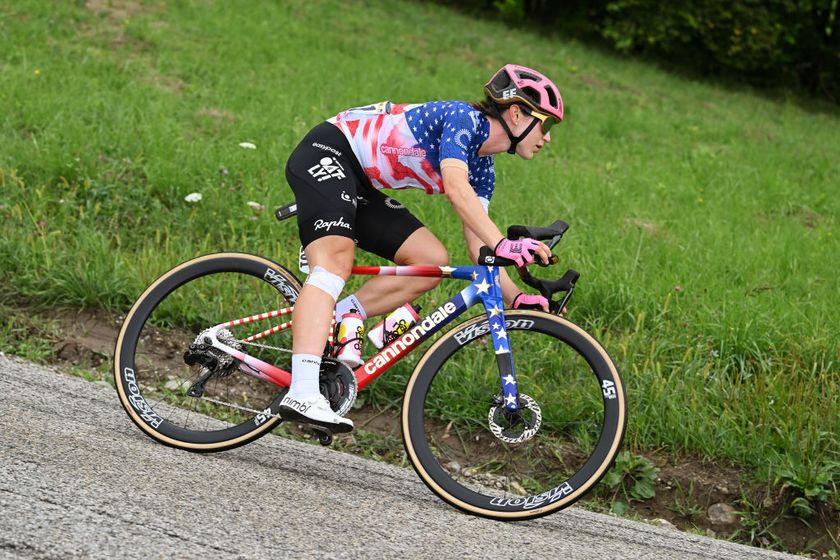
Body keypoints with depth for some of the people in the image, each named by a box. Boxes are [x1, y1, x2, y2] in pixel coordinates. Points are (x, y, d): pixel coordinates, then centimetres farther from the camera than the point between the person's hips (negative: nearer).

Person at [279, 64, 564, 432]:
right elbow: (456, 188, -32)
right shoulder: (465, 119, -15)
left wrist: (516, 299, -8)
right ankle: (303, 395, -44)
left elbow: (478, 248, 7)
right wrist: (504, 245, -42)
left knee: (433, 261, -2)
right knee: (336, 260, -30)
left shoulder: (481, 170, 10)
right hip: (326, 153, -9)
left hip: (360, 187, 10)